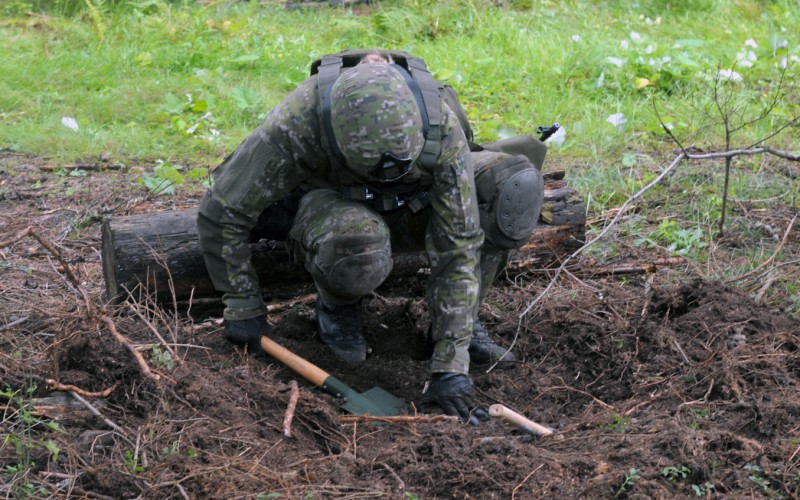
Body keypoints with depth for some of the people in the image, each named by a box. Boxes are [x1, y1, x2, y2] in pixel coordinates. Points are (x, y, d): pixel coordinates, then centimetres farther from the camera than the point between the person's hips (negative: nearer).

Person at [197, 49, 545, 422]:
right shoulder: (296, 123, -38)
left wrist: (450, 361, -33)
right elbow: (220, 214, -24)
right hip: (330, 205, -2)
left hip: (408, 208, 2)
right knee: (356, 242, -42)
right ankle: (337, 307, -5)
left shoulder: (440, 125, -34)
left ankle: (459, 320, -8)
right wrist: (243, 307, -18)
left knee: (515, 182, -26)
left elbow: (459, 245, -30)